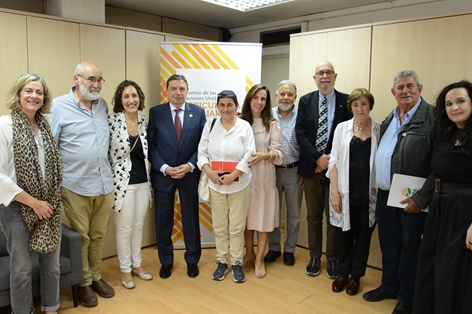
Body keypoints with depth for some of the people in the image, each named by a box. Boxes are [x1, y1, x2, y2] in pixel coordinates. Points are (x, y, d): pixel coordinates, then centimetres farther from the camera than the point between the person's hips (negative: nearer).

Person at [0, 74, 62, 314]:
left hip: (49, 205, 5)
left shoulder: (45, 124, 6)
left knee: (52, 263, 14)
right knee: (22, 268, 9)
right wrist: (32, 202, -14)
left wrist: (53, 200, 4)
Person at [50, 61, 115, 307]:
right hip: (76, 186, -4)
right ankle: (84, 283, 26)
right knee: (81, 237, 9)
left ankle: (96, 276, 32)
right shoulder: (59, 106, -7)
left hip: (104, 184, 5)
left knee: (98, 235, 15)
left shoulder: (102, 105, 8)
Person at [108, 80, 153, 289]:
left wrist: (148, 178, 12)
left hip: (143, 181, 5)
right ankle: (125, 269, 23)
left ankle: (137, 264, 32)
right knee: (124, 228, 6)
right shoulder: (112, 121, -12)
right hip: (123, 182, -5)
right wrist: (110, 179, -10)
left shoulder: (144, 121, 3)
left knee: (139, 225, 16)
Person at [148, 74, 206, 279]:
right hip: (162, 175, 0)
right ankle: (166, 261, 29)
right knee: (163, 221, 10)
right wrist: (165, 168, -14)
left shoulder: (198, 112, 1)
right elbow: (151, 145, -3)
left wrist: (190, 166, -13)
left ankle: (192, 260, 29)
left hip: (190, 174, 0)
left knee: (191, 219, 11)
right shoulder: (155, 112, -1)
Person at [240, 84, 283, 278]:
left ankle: (259, 259, 20)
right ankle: (249, 253, 33)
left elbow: (279, 153, -5)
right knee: (246, 217, 13)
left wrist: (265, 155, -24)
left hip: (264, 178, -1)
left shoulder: (272, 125, -2)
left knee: (263, 217, 4)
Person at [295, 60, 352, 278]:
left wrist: (332, 159, -12)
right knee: (313, 215, 12)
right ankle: (314, 257, 25)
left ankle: (332, 259, 22)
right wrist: (318, 158, -13)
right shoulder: (305, 101, 5)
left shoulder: (346, 101, -1)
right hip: (311, 167, 2)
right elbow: (300, 132, -3)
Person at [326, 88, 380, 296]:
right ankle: (343, 273, 29)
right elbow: (334, 160, 0)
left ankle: (356, 276, 28)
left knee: (363, 235, 10)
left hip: (369, 193, 0)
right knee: (344, 233, 10)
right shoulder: (342, 128, 1)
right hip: (346, 191, 0)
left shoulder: (380, 129, 0)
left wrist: (380, 191, -4)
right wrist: (334, 191, -6)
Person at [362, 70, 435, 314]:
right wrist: (377, 189, 8)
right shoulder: (389, 120, 12)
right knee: (388, 245, 17)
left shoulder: (433, 118, -11)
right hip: (385, 195, 6)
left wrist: (421, 198, -16)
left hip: (411, 199, -6)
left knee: (409, 247, 9)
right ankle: (388, 287, 37)